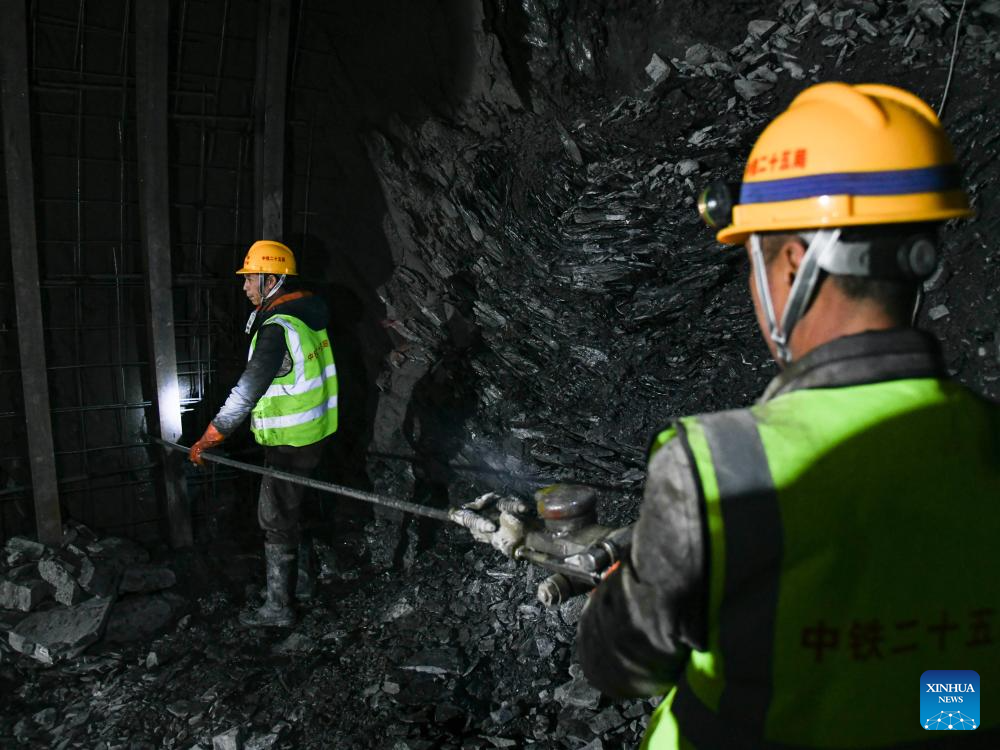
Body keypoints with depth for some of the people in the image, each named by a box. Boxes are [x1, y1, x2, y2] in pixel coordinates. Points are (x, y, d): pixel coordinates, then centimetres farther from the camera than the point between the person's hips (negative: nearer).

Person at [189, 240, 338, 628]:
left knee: (277, 521, 4)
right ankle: (303, 580, 39)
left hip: (290, 443, -9)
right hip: (315, 433, 9)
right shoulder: (307, 315, 6)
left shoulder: (277, 329, -24)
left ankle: (279, 608, 18)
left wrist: (210, 437, -17)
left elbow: (247, 390, -24)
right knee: (290, 509, 24)